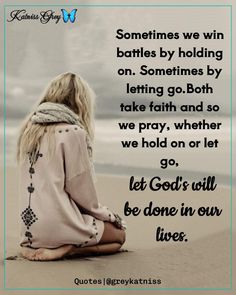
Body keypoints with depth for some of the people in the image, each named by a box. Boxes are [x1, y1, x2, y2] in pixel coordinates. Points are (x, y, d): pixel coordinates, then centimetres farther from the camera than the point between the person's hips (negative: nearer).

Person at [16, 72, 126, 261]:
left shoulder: (30, 127, 9)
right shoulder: (73, 132, -13)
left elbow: (46, 182, 10)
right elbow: (82, 189, -10)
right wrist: (105, 214, 9)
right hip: (57, 225, -8)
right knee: (119, 234, 14)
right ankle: (67, 249, -8)